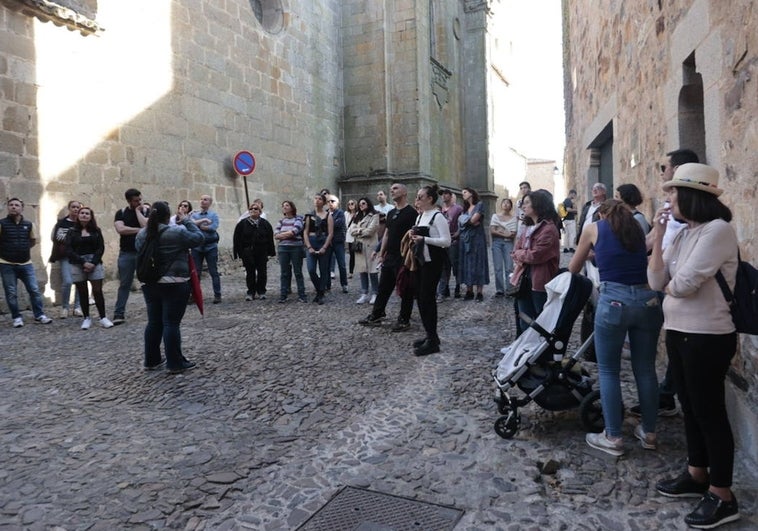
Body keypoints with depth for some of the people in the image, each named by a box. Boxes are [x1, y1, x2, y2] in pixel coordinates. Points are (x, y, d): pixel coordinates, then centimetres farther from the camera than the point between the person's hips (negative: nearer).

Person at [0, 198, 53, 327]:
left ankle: (39, 316, 12)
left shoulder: (29, 224, 3)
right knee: (11, 293, 4)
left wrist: (22, 249, 10)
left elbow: (33, 241, 18)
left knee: (34, 290, 3)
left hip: (26, 264, 3)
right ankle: (17, 318, 14)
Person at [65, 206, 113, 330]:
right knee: (82, 292, 5)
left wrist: (93, 263, -12)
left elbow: (101, 248, 1)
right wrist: (83, 263, -13)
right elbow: (69, 250, -2)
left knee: (98, 291, -4)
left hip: (94, 263, 0)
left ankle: (103, 318, 0)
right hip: (78, 264, 0)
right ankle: (86, 318, 12)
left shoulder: (96, 231, 8)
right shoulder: (72, 232, 5)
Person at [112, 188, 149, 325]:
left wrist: (138, 211, -9)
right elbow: (120, 229, -11)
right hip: (126, 253, 1)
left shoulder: (147, 211, 2)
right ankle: (119, 314, 10)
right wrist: (139, 230, -10)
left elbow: (146, 226, -17)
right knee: (124, 284, 5)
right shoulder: (121, 213, 5)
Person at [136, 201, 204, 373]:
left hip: (149, 284, 6)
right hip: (173, 285, -6)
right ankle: (175, 363, 5)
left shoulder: (142, 234, 4)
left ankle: (151, 361, 22)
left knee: (154, 322, 14)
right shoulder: (177, 232, -15)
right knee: (171, 323, -2)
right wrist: (187, 221, 4)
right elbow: (199, 238, -5)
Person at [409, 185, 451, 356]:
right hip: (421, 260, 9)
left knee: (427, 298, -7)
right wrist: (414, 237, 1)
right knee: (420, 297, 10)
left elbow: (446, 241, -20)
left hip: (433, 262, -9)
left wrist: (424, 239, -23)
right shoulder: (420, 216, 13)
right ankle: (430, 335, 22)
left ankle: (433, 341, 1)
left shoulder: (438, 217, -13)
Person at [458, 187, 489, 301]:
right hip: (465, 238, 6)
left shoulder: (480, 204, 0)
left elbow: (474, 219, -11)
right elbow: (461, 221, 3)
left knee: (477, 263, -5)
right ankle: (469, 291, 7)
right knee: (466, 263, 3)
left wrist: (465, 220, 6)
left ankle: (479, 292, -4)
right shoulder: (465, 208, 18)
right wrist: (471, 222, -11)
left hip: (476, 238, -6)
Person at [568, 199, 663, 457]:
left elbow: (574, 269, 21)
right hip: (648, 300, 4)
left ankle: (613, 438, 13)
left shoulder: (594, 228, 10)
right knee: (646, 369, 15)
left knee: (608, 371, 7)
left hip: (614, 301, -4)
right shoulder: (637, 228, 19)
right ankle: (649, 432, 29)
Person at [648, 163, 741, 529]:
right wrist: (658, 235, 0)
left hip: (707, 336, -9)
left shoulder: (718, 229, -16)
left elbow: (684, 284, -24)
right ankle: (697, 475, 35)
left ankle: (722, 496, 17)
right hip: (678, 331, 9)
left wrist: (667, 286, -1)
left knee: (710, 412, 2)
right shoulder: (683, 234, 10)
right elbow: (656, 281, 3)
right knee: (690, 406, 18)